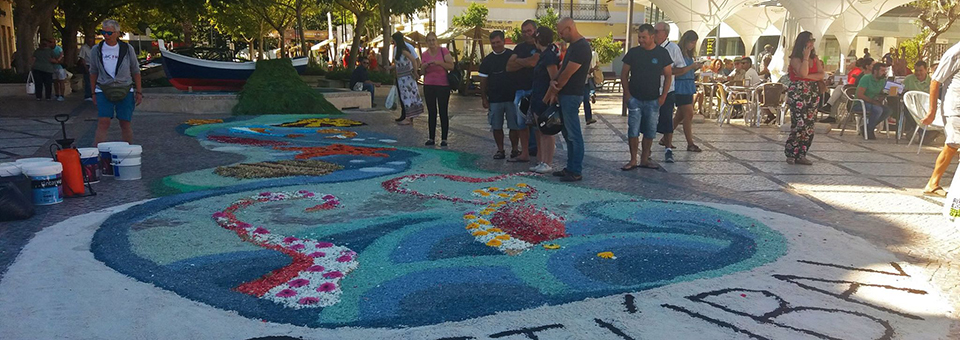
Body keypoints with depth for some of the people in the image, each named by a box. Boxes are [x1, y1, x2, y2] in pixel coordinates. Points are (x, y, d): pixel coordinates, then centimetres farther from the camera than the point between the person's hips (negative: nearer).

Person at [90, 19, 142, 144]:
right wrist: (93, 93, 11)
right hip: (103, 91, 0)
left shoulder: (127, 49, -1)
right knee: (103, 123, -10)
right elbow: (93, 73, 12)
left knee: (125, 124, 4)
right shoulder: (96, 50, 2)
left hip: (125, 90, 0)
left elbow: (135, 71, 6)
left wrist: (139, 92, 4)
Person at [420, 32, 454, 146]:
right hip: (429, 85, 4)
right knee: (432, 112, 8)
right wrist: (425, 66, -10)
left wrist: (438, 62, -21)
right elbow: (422, 72, 11)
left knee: (443, 112, -1)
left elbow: (451, 66, -11)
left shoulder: (443, 51, -4)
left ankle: (444, 138, 5)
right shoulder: (424, 55, 7)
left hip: (443, 85, -4)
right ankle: (431, 138, 13)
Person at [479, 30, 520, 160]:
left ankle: (515, 149, 13)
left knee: (514, 126, 2)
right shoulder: (487, 60, 5)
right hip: (494, 99, 2)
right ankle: (500, 150, 17)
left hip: (512, 97, -2)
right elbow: (483, 81, 7)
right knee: (496, 127, 6)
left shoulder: (512, 56, 0)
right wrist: (484, 98, 3)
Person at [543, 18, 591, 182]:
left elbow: (567, 74, -17)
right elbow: (562, 69, 12)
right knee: (568, 133, 14)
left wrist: (550, 93, -8)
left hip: (572, 95, -10)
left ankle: (576, 172, 0)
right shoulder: (573, 45, 15)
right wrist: (554, 82, -9)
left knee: (573, 134, -5)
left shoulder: (581, 48, -17)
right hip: (565, 95, 10)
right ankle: (571, 168, 22)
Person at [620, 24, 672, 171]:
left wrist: (663, 96, -2)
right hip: (635, 98, 0)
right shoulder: (633, 52, 0)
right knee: (633, 130, -3)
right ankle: (633, 160, 5)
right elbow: (624, 74, 6)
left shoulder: (662, 53, -1)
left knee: (650, 131, 7)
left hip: (653, 100, 0)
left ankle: (644, 159, 18)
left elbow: (668, 75, 4)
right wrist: (627, 93, -3)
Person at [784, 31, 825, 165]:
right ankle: (791, 154, -2)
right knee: (799, 125, -13)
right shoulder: (795, 58, -6)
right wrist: (806, 56, -17)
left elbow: (821, 75, 2)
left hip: (812, 93, 7)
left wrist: (808, 76, -13)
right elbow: (803, 73, -22)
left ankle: (801, 155, 9)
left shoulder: (814, 58, 14)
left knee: (809, 126, 3)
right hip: (798, 93, -7)